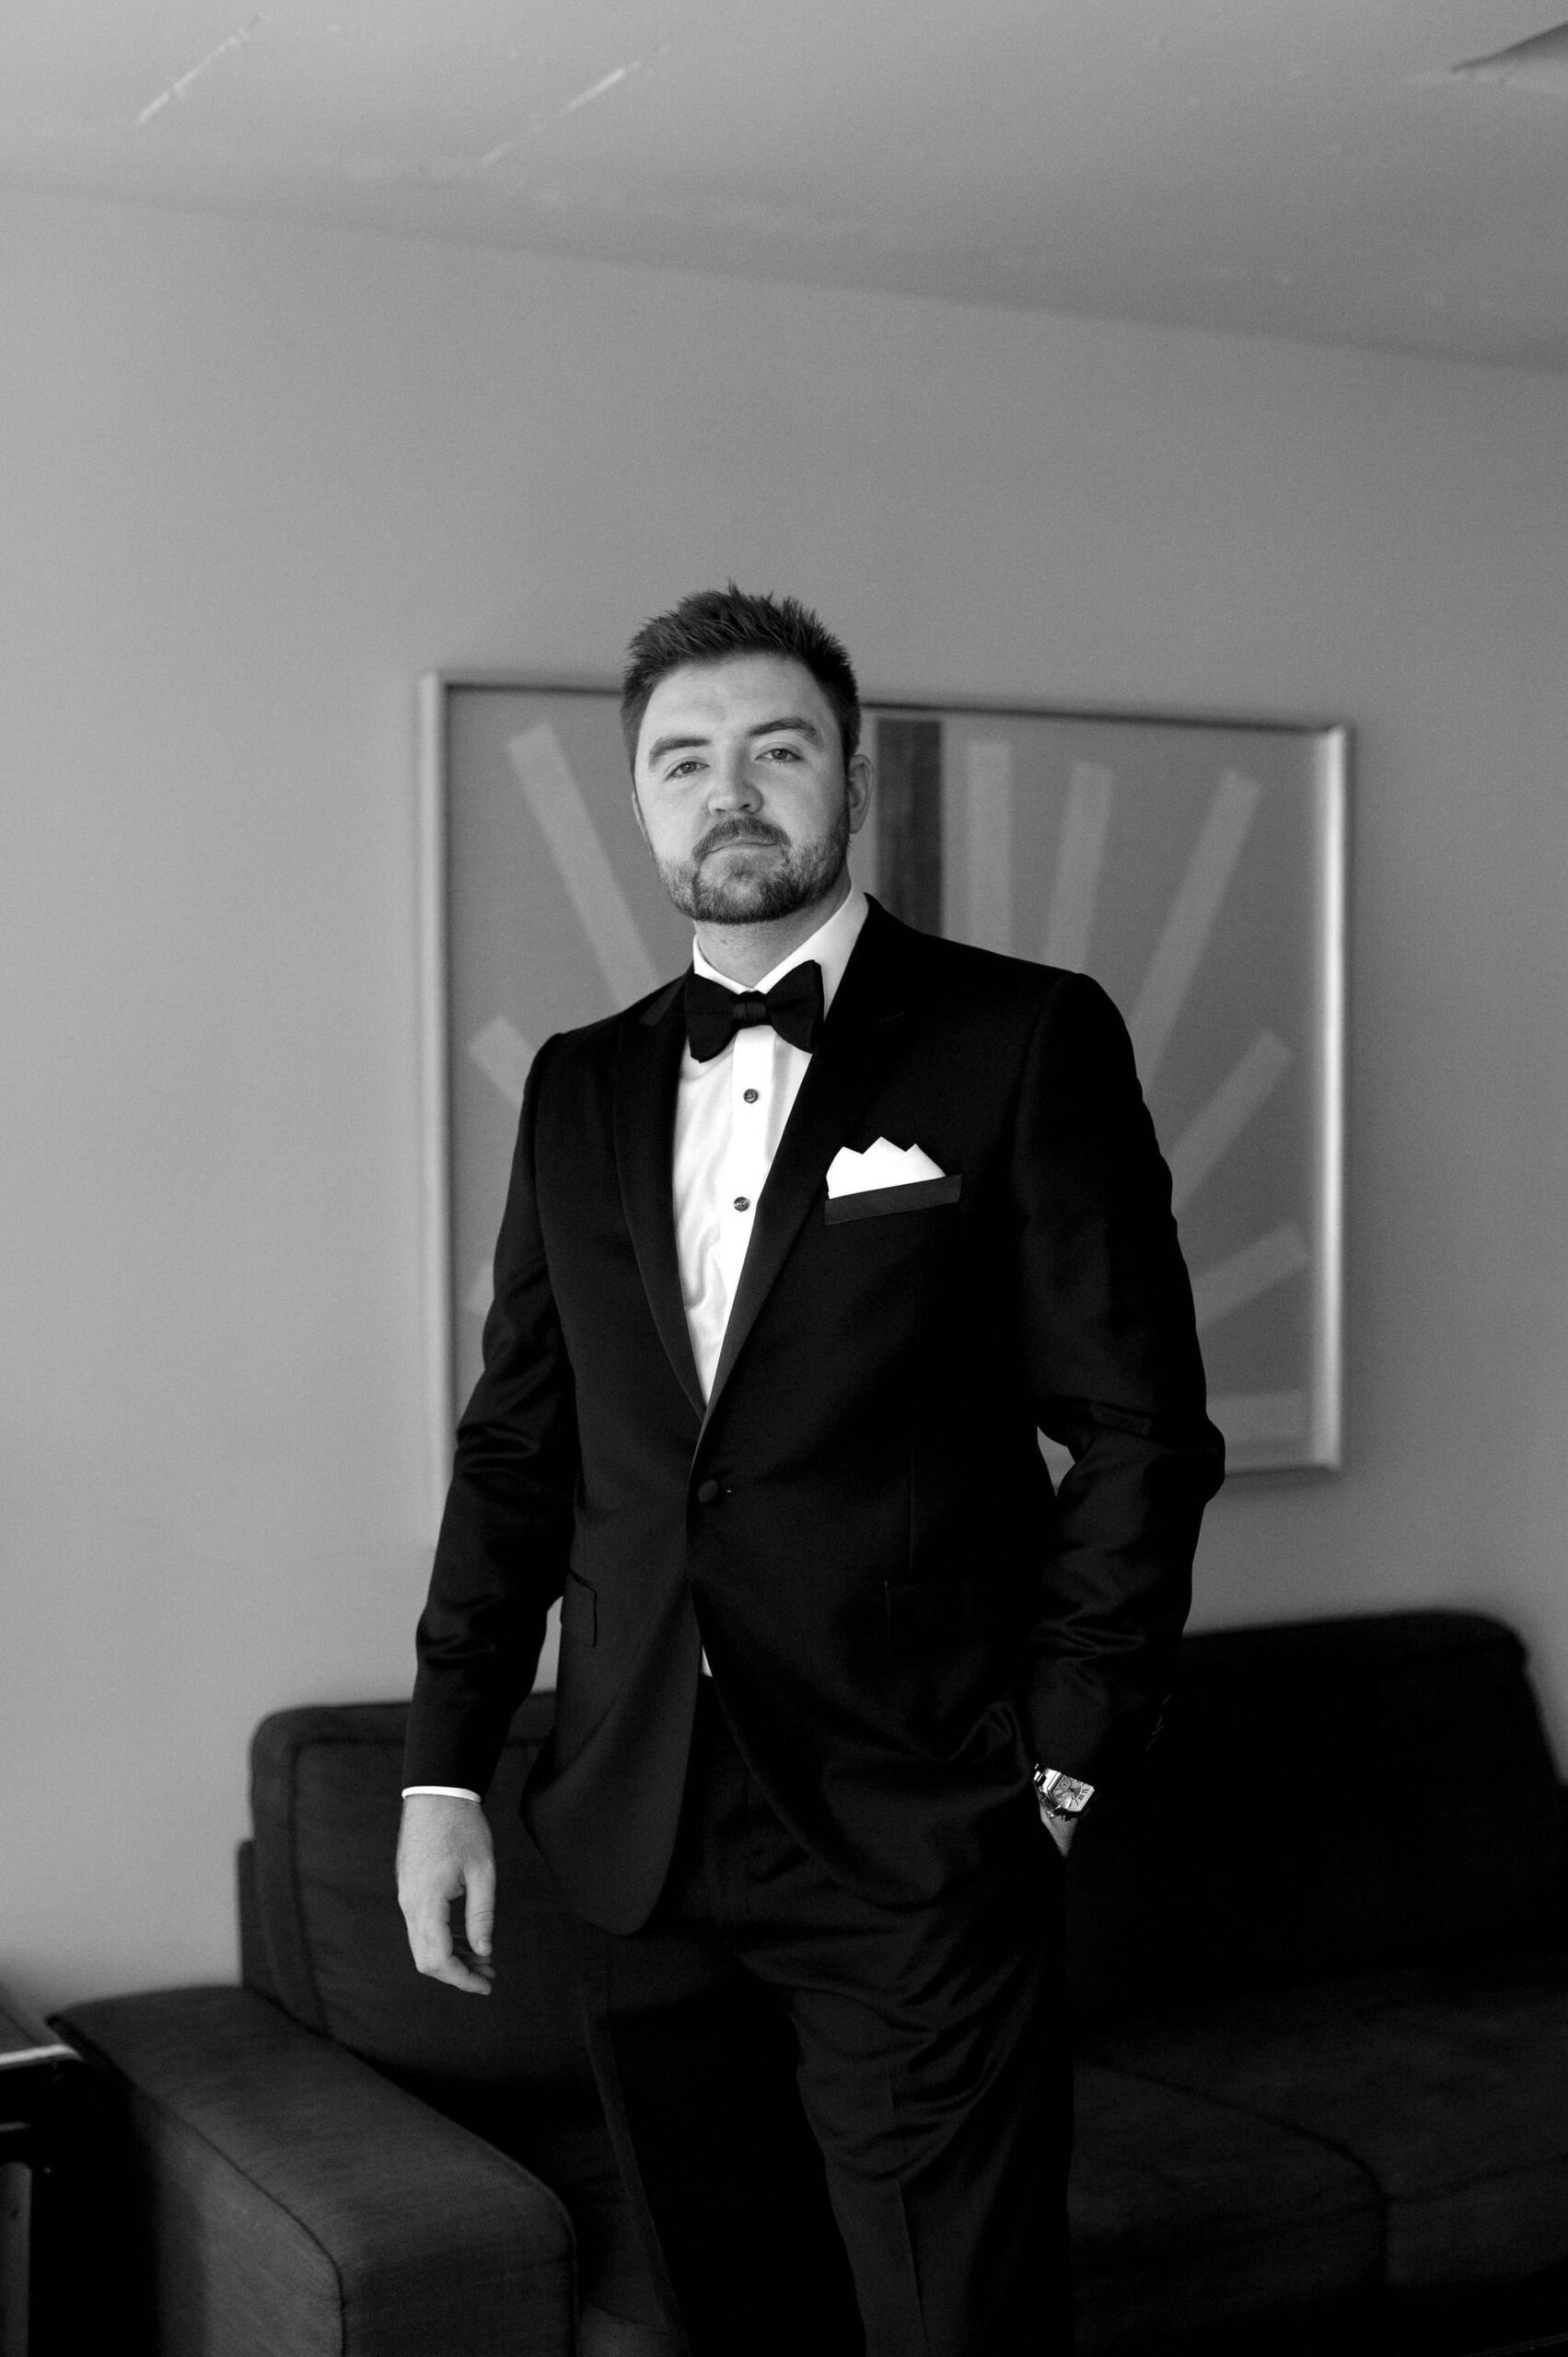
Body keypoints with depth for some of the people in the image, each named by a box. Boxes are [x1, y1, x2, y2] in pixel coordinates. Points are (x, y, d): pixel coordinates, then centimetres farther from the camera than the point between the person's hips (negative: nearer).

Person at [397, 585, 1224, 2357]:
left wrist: (1062, 1763, -8)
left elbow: (1139, 1430, -4)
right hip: (637, 1845, 5)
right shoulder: (579, 1087, 12)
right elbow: (516, 1447, 13)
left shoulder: (1022, 1042, -3)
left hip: (918, 1845, -4)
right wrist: (443, 1768, 7)